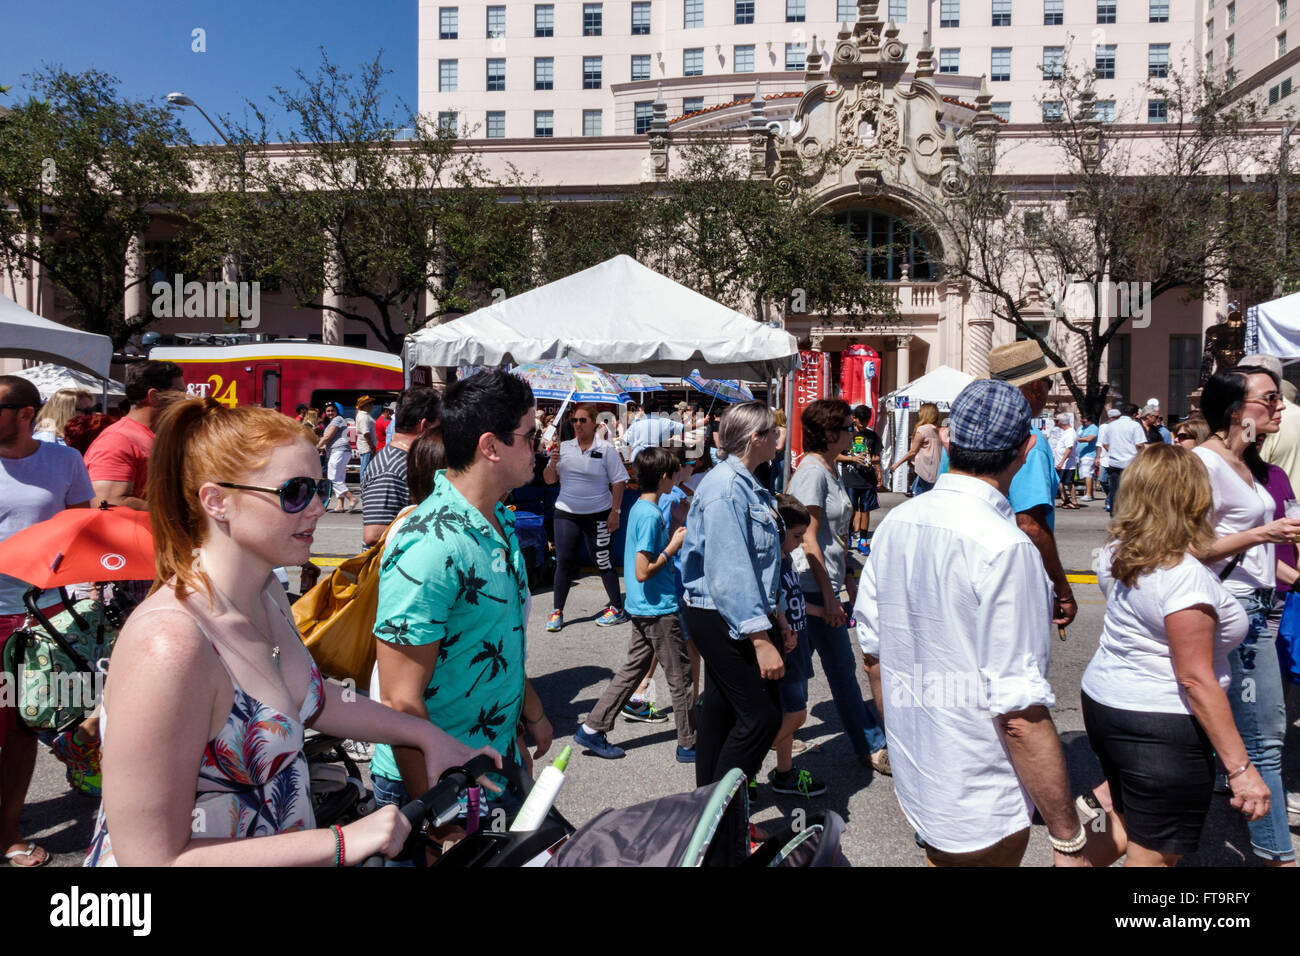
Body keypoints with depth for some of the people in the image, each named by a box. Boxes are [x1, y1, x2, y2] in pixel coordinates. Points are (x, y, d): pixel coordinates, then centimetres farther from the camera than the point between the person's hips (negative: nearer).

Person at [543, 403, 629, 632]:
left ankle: (618, 609, 15)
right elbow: (548, 480, 8)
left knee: (603, 561, 3)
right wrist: (553, 462, -12)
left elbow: (618, 482, -4)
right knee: (563, 562, 2)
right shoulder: (564, 448, 6)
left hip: (598, 515, -3)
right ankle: (557, 612, 13)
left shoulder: (606, 449, -3)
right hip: (566, 513, 3)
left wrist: (615, 512, -10)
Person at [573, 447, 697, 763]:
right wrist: (673, 548, -16)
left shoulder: (639, 508, 9)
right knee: (680, 676, 4)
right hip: (659, 609, -9)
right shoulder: (651, 515, -21)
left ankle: (592, 728, 20)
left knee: (634, 668, 16)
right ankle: (689, 745, 16)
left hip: (643, 608, 10)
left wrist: (673, 539, 10)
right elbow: (643, 572, -24)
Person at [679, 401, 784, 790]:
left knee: (721, 707, 19)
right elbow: (730, 573, -28)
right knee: (761, 716, -8)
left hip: (721, 615, 11)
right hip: (720, 617, -11)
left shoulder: (744, 483, 11)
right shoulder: (726, 489, -22)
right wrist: (761, 640, -29)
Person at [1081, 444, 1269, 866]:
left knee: (1129, 827, 29)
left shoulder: (1115, 554, 0)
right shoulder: (1185, 577, -23)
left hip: (1102, 702, 8)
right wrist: (1240, 767, -17)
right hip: (1161, 728, -8)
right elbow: (1196, 680, -23)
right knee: (1155, 855, 7)